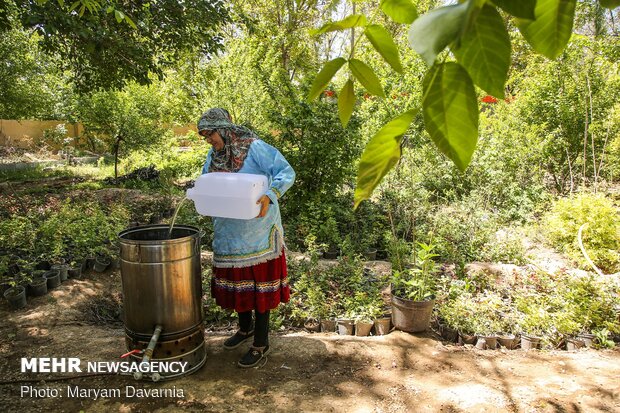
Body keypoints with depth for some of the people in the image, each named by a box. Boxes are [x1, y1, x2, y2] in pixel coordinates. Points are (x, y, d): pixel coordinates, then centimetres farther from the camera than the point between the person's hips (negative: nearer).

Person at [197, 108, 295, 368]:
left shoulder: (254, 148, -14)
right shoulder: (213, 155, 8)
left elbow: (287, 173, -17)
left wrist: (270, 196, -33)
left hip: (257, 231, -7)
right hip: (228, 232, 7)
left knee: (259, 283, 2)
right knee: (235, 279, 17)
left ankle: (261, 344, 16)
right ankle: (245, 328, 40)